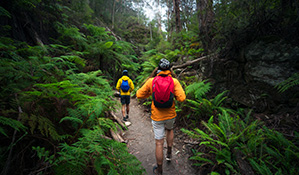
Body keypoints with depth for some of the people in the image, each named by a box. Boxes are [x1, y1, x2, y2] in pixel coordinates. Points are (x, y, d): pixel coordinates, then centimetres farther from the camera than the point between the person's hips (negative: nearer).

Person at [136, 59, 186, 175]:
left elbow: (139, 95, -4)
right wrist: (173, 94, 3)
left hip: (157, 117, -1)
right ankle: (169, 153, 41)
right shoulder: (174, 81, -11)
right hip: (170, 115, 1)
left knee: (159, 143, 10)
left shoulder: (151, 81, -10)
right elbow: (181, 98, -17)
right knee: (169, 130, 35)